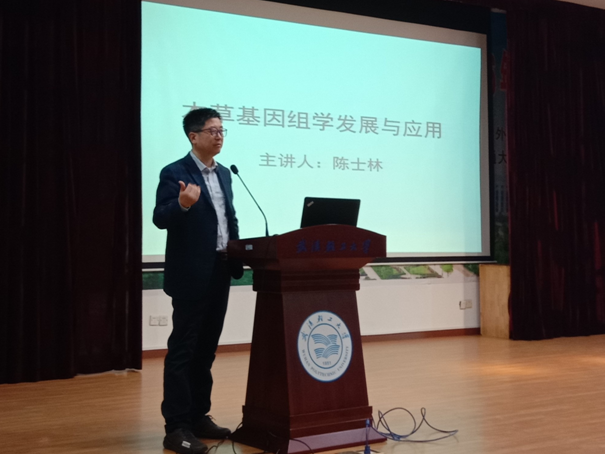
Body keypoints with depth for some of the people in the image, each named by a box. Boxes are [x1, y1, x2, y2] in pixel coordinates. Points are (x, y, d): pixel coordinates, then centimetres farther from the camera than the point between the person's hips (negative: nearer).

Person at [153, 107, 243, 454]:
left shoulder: (224, 174, 14)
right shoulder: (175, 173, -9)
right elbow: (161, 218, -19)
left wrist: (238, 255, 7)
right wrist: (182, 204, -38)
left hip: (220, 272, 7)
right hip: (191, 275, -7)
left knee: (207, 349, 13)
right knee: (183, 349, -2)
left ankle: (199, 416, 23)